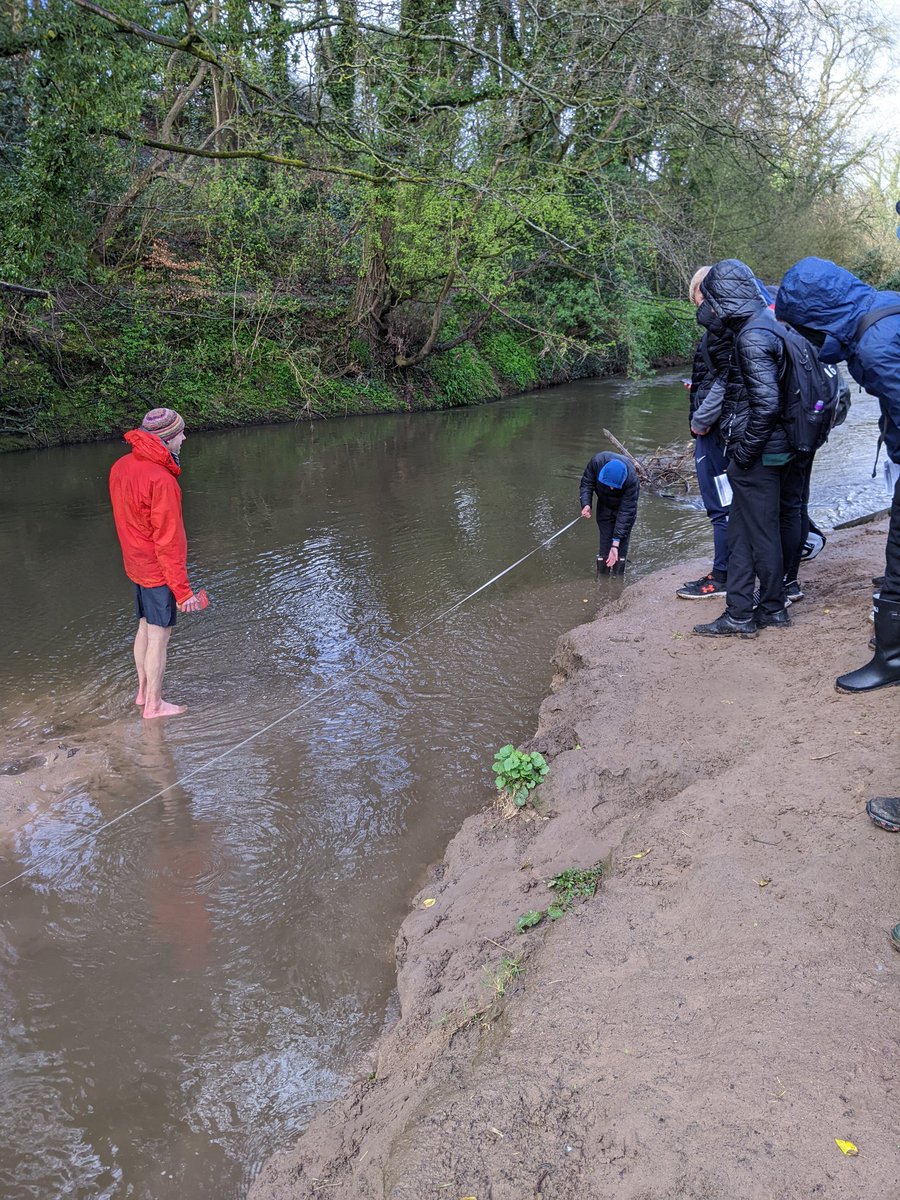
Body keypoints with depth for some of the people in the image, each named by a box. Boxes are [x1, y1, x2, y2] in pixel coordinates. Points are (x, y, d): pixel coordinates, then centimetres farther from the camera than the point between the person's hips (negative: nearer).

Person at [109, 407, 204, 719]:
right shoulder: (160, 480, -26)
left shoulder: (121, 466, 0)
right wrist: (183, 590, -18)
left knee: (145, 628, 21)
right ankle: (154, 705, 16)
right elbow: (167, 541, -24)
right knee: (159, 637, 4)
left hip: (136, 565, 9)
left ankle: (143, 692, 35)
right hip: (159, 571, -9)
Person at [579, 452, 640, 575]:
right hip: (604, 506, 2)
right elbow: (587, 482, -13)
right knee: (604, 544, -1)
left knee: (621, 549, -8)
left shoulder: (631, 479, -37)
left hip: (625, 505, -2)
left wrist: (615, 543, -33)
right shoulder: (597, 461, -32)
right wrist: (586, 504, -31)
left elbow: (626, 512, -32)